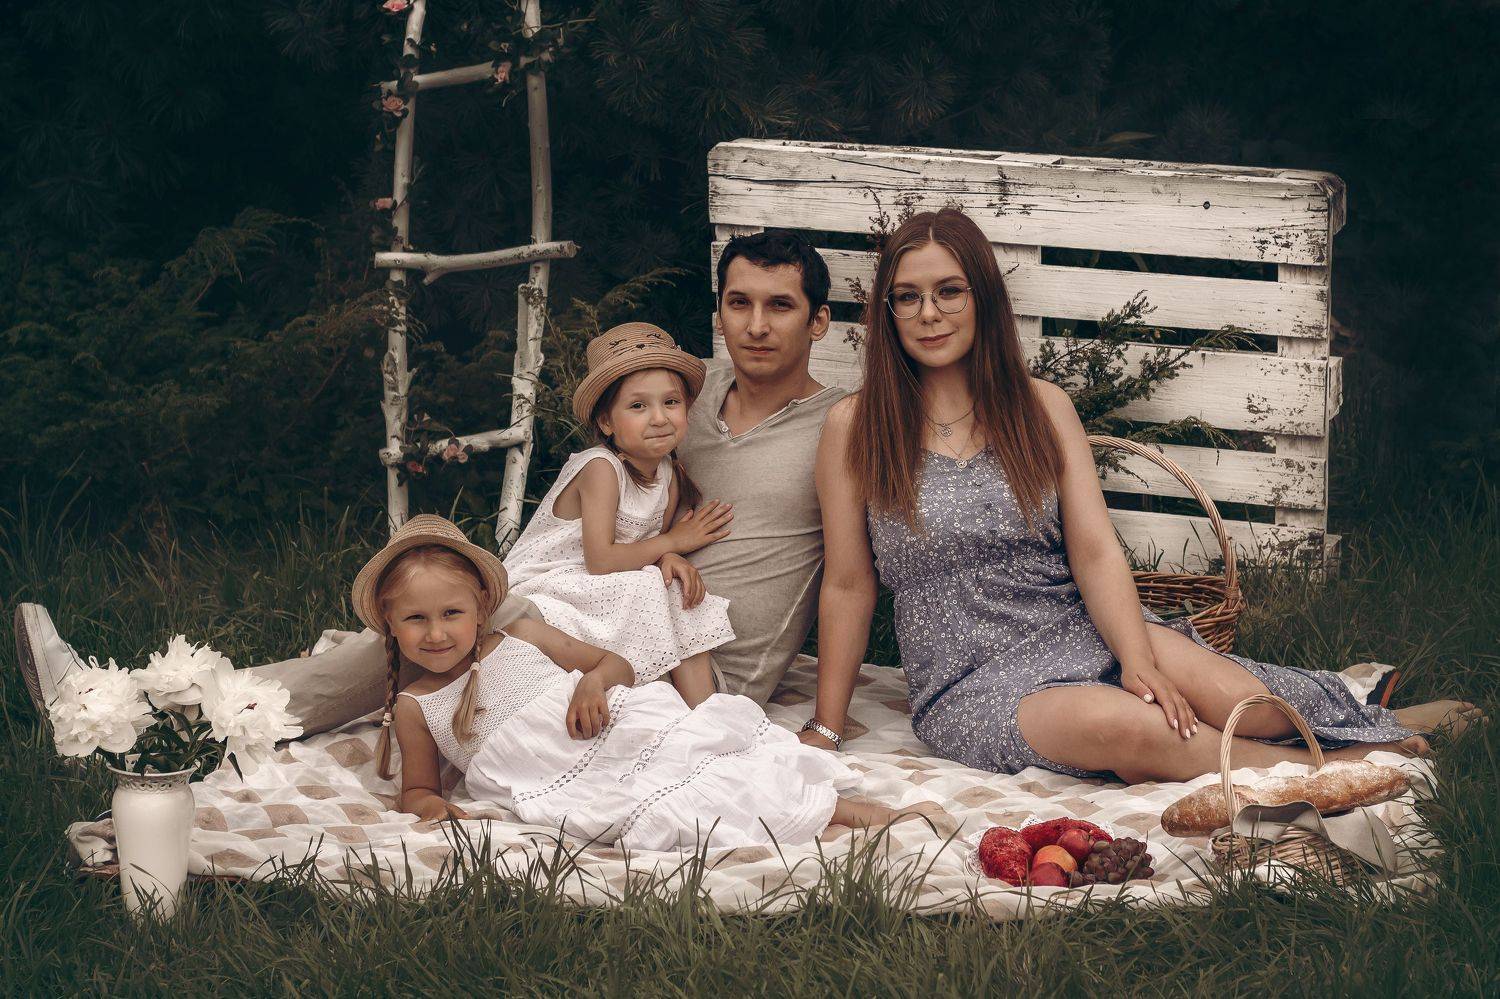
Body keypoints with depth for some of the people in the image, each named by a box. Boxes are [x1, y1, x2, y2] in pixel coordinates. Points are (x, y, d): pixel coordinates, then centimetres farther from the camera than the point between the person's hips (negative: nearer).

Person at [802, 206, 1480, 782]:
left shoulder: (1040, 408, 7)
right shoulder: (855, 428, -1)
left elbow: (1096, 553, 0)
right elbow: (847, 586, 3)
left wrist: (1138, 661, -16)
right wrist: (825, 728, 2)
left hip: (1082, 630, 3)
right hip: (970, 681, -3)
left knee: (1239, 701, -23)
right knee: (1115, 723, -34)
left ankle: (1397, 723, 3)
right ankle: (1331, 767, -18)